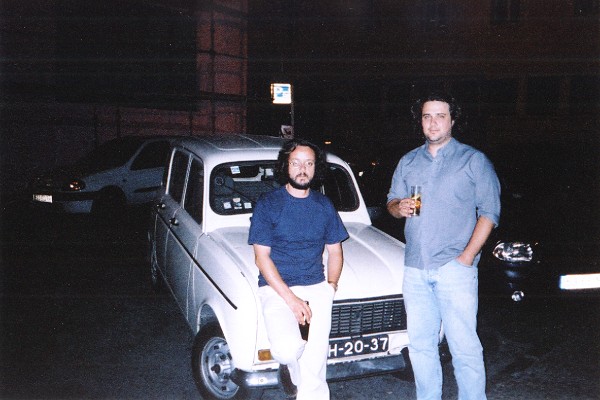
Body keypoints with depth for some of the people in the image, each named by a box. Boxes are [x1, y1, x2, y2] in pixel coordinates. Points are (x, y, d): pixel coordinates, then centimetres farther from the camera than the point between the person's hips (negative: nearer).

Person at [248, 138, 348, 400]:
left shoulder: (324, 206, 9)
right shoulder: (268, 204, -3)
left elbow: (335, 251, 15)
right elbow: (262, 258, -7)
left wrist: (331, 286, -3)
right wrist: (291, 299, -15)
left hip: (316, 288, 3)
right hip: (277, 287, -3)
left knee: (315, 362, -12)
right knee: (288, 350, -25)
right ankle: (290, 365, 12)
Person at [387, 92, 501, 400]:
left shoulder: (473, 160, 1)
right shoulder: (408, 162, 14)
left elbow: (489, 211, -3)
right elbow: (391, 202, 18)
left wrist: (467, 256, -13)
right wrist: (399, 207, -7)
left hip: (454, 268, -4)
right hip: (415, 270, 5)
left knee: (464, 346, -3)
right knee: (420, 344, 11)